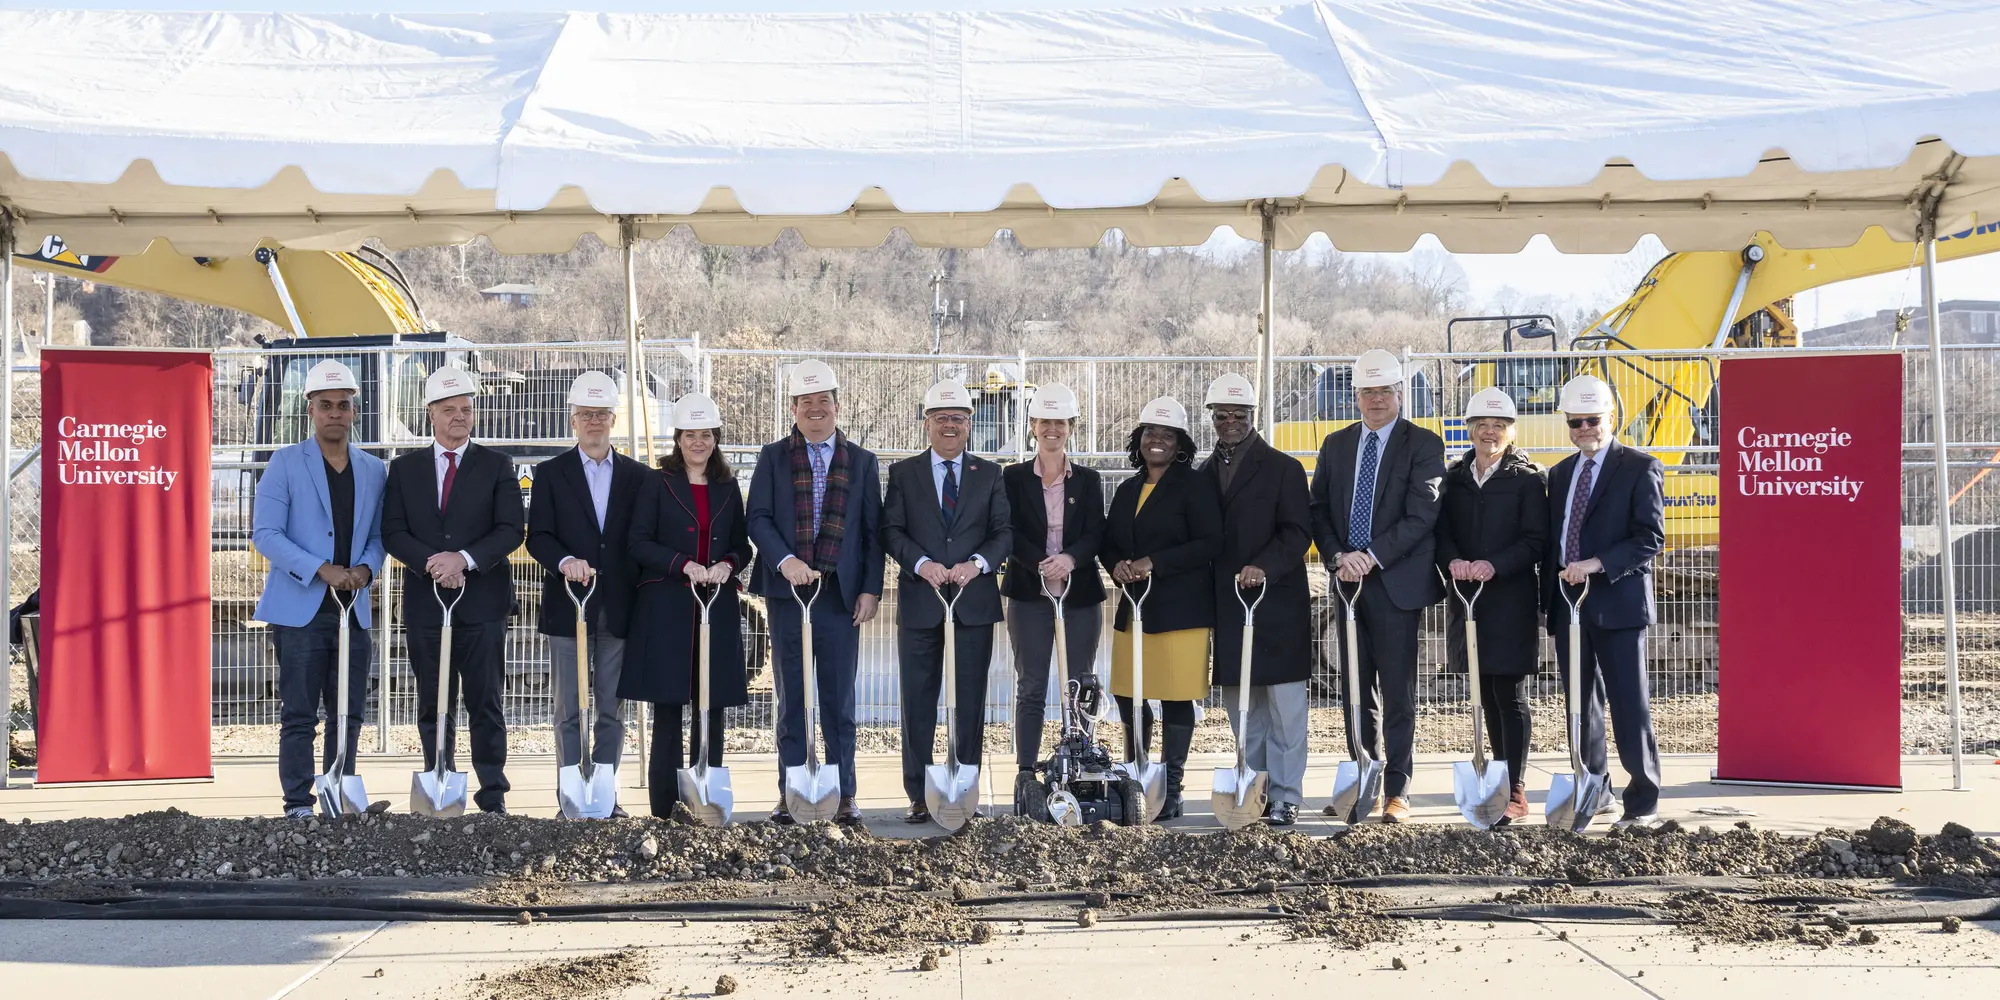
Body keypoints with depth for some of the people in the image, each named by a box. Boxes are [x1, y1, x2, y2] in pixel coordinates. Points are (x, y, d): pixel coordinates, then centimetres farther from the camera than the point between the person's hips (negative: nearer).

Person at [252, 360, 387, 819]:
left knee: (348, 715, 7)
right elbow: (265, 533, -7)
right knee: (299, 716, -2)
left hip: (353, 610, 4)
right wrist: (321, 569, -16)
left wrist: (367, 567, -8)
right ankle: (299, 803, 4)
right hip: (300, 609, -4)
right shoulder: (286, 462, 0)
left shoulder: (374, 470, 12)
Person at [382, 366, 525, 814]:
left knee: (486, 705, 0)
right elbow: (393, 533, 3)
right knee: (433, 708, 6)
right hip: (425, 602, 2)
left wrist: (464, 558, -16)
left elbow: (511, 529, -3)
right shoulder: (404, 468, 11)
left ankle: (492, 797, 5)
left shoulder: (497, 465, 6)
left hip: (482, 602, -2)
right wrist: (431, 562, -15)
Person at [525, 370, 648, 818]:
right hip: (568, 607, -1)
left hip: (619, 608, 1)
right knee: (570, 710, 2)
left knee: (612, 710, 6)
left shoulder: (637, 476, 10)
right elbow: (538, 537, -2)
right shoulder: (550, 474, 6)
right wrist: (565, 561, -22)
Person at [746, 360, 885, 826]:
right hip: (787, 591, 0)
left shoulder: (862, 461, 10)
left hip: (842, 593, 0)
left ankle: (844, 796, 8)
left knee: (839, 700, 3)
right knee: (792, 697, 5)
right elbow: (758, 518, -1)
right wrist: (785, 561, -16)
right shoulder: (773, 457, 8)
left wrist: (871, 590, -2)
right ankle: (789, 794, 10)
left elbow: (873, 532, 7)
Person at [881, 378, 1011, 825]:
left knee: (970, 701, 3)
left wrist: (977, 563, -14)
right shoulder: (903, 473, 8)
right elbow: (891, 531, 0)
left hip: (974, 603, 1)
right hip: (920, 603, -1)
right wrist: (922, 564, -16)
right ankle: (919, 795, 8)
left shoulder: (989, 475, 11)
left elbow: (1004, 532, 4)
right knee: (918, 702, 2)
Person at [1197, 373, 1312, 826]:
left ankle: (1285, 796, 0)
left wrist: (1264, 567, -25)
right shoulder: (1205, 474, 15)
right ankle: (1253, 789, 17)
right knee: (1241, 705, 9)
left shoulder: (1283, 469, 0)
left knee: (1284, 704, -3)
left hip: (1278, 602, -5)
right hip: (1226, 603, 5)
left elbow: (1298, 533, -8)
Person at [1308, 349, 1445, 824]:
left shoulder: (1423, 445, -2)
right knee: (1358, 691, 10)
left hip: (1397, 583, -5)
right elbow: (1319, 510, 10)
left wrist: (1372, 557, -17)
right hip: (1348, 581, 5)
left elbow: (1422, 515, -11)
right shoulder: (1336, 445, 13)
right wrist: (1338, 558, -7)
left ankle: (1397, 790, 4)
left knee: (1397, 693, -2)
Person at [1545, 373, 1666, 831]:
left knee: (1629, 705, -5)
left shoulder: (1640, 468, -2)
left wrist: (1597, 564, -21)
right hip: (1568, 604, 6)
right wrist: (1549, 599, 10)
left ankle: (1643, 804, 1)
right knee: (1581, 705, 10)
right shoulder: (1561, 473, 17)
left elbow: (1651, 538, -10)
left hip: (1617, 603, -6)